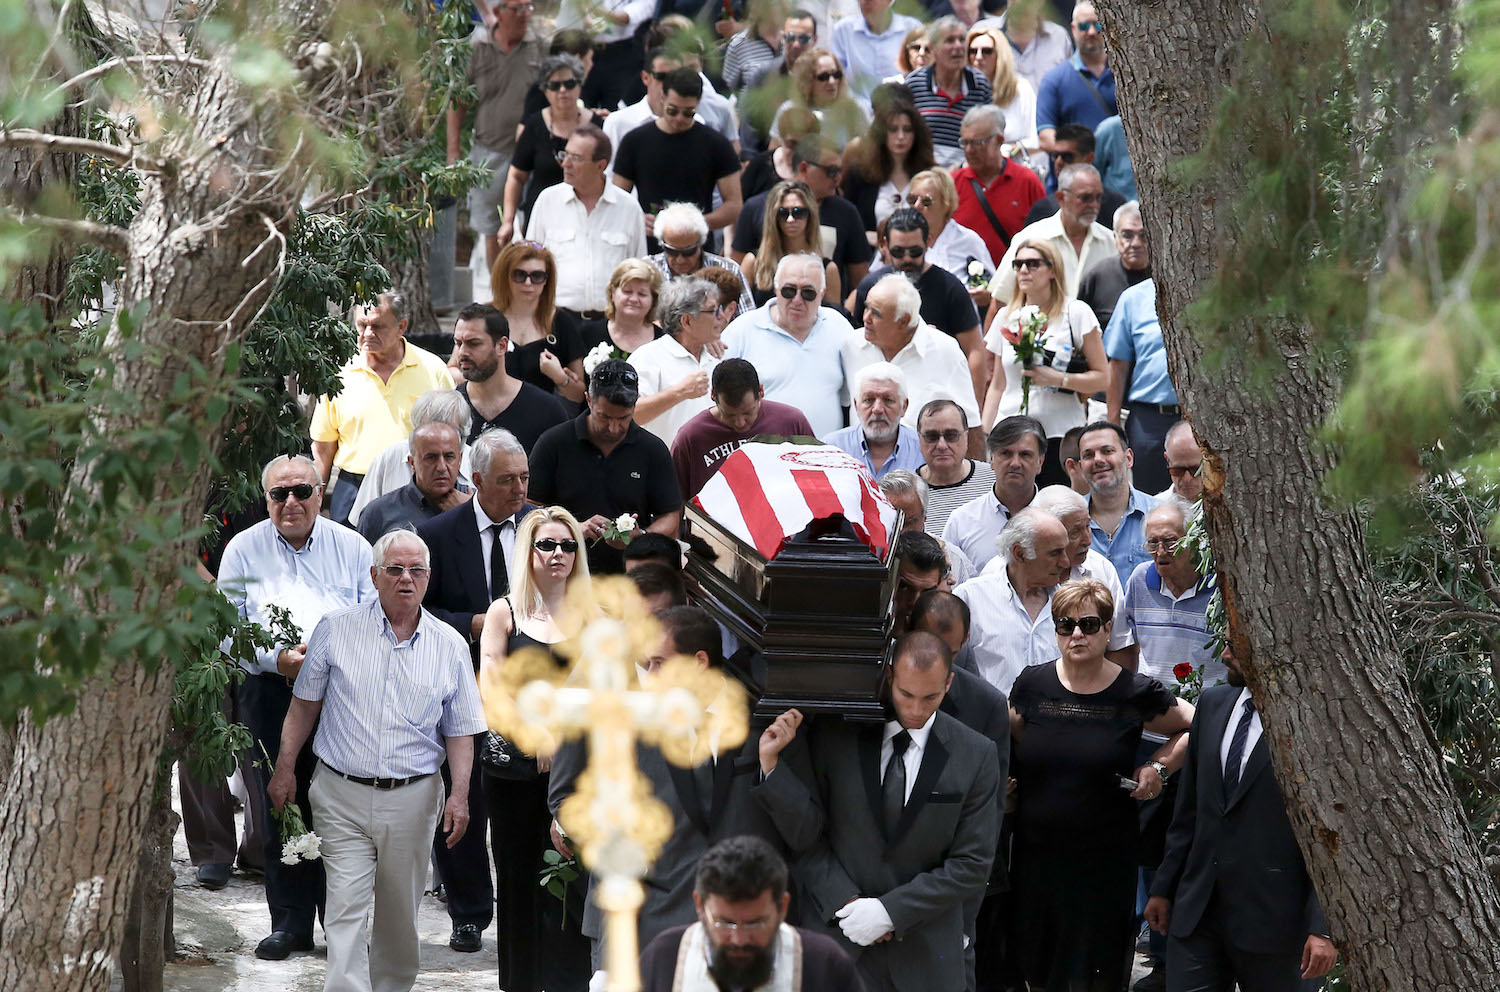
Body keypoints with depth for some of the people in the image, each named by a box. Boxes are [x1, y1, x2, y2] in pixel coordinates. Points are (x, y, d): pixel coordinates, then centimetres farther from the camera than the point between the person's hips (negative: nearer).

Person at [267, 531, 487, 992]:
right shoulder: (337, 629, 1)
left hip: (413, 798, 2)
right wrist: (285, 769, 4)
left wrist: (460, 794, -4)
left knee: (399, 913, 11)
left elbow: (460, 730, 7)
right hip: (343, 795, -2)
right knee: (346, 906, -11)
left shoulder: (449, 646, 4)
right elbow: (305, 704, 8)